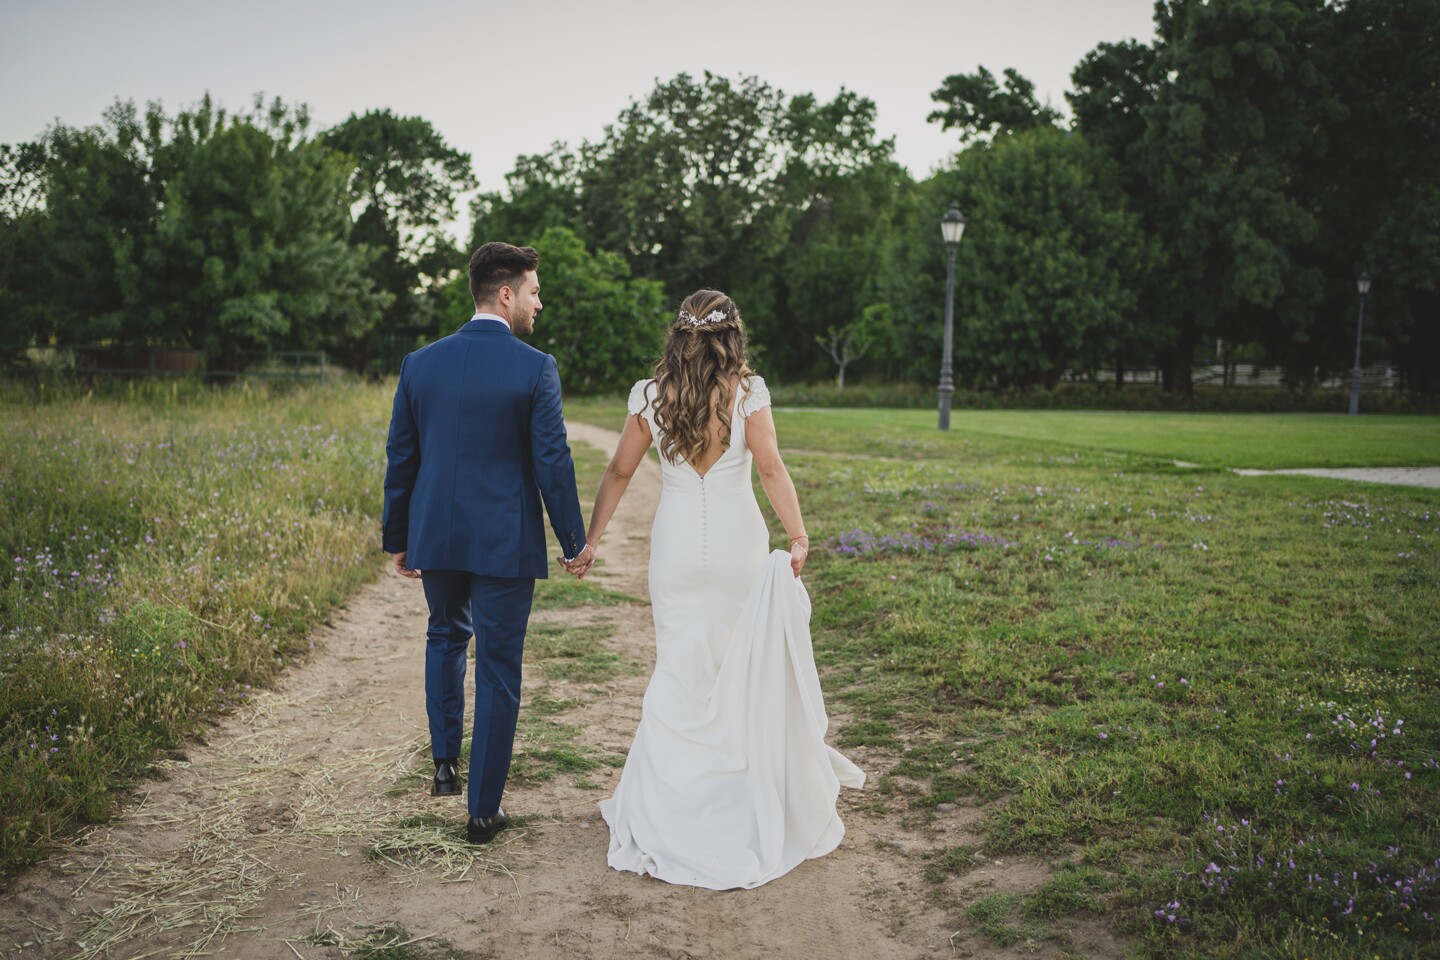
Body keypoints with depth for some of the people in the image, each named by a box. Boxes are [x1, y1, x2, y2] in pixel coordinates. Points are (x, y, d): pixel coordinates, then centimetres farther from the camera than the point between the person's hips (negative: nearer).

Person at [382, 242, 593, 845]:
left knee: (446, 638, 29)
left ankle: (445, 764, 24)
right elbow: (552, 463, -11)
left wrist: (398, 539, 16)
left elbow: (400, 459, 6)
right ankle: (482, 810, 14)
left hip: (435, 537, 4)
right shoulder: (535, 368, -11)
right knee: (497, 670, 7)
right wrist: (574, 541, 1)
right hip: (505, 544, -4)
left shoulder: (420, 363, 1)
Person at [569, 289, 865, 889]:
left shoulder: (650, 395, 0)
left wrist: (588, 541, 10)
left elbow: (619, 473, 4)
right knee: (748, 667, 13)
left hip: (677, 545, 1)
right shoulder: (747, 391, -6)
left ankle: (662, 811, 12)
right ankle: (765, 798, 26)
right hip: (738, 544, -1)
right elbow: (771, 468, -14)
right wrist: (798, 537, -12)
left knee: (680, 672, 9)